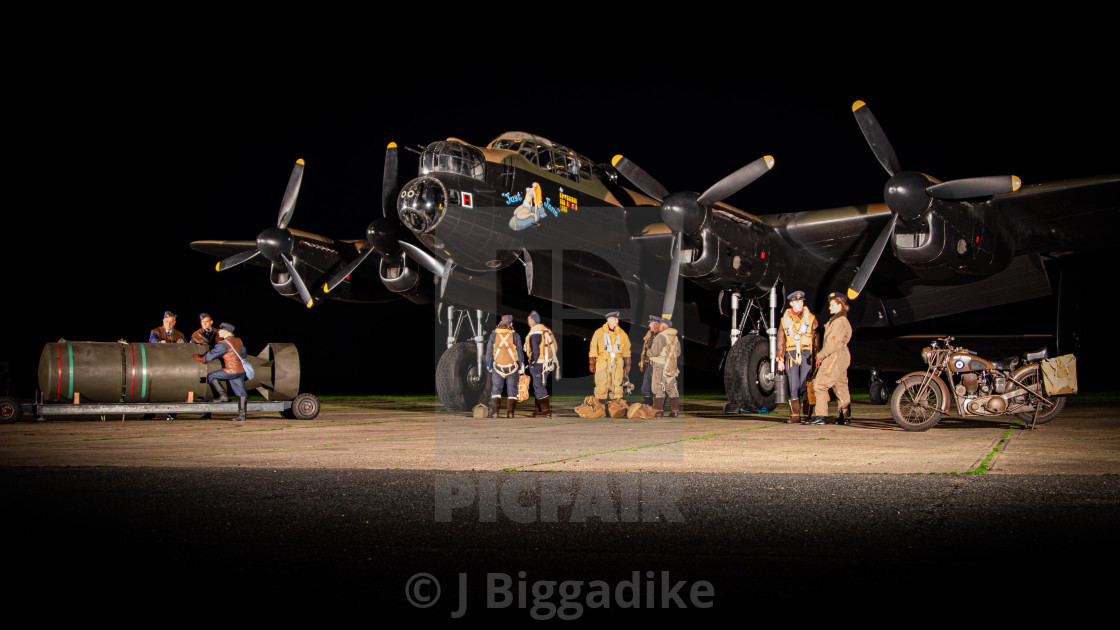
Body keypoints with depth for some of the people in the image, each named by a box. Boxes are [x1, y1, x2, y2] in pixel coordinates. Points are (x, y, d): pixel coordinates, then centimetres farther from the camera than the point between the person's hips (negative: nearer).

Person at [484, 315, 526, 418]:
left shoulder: (493, 335, -3)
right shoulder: (515, 336, -6)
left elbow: (489, 352, 3)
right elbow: (520, 352, -4)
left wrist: (489, 366, 14)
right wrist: (522, 368, 5)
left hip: (498, 367, 1)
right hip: (512, 367, -1)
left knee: (496, 389, 8)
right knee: (512, 390, 8)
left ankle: (494, 411, -3)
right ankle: (510, 412, 0)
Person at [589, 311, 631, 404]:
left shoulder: (622, 334, 10)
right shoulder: (599, 333, 3)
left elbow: (626, 350, 14)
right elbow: (593, 349, 6)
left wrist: (627, 365, 11)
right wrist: (591, 364, 3)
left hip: (617, 364, 2)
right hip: (603, 363, -2)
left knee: (617, 384, 1)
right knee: (601, 385, -5)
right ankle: (600, 405, 2)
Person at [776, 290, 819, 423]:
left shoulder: (810, 318, 7)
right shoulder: (785, 319, 11)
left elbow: (816, 339, 5)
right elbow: (781, 341, 13)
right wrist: (780, 360, 7)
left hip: (807, 355, -1)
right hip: (791, 356, 1)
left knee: (805, 385, -5)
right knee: (793, 386, -2)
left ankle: (807, 414, 1)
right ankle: (795, 415, 2)